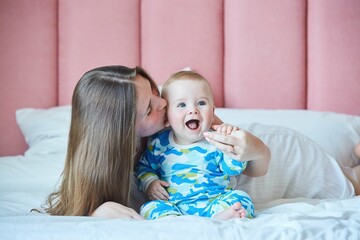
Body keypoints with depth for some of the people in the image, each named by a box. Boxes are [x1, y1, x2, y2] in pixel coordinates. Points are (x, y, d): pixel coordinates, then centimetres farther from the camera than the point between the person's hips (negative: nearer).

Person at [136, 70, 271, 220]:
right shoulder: (159, 144, 4)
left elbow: (233, 169, -9)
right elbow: (144, 167, 19)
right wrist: (149, 182, -1)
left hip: (214, 203, 0)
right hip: (174, 206, 1)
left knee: (240, 198, -20)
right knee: (150, 208, -23)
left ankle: (219, 218, -45)